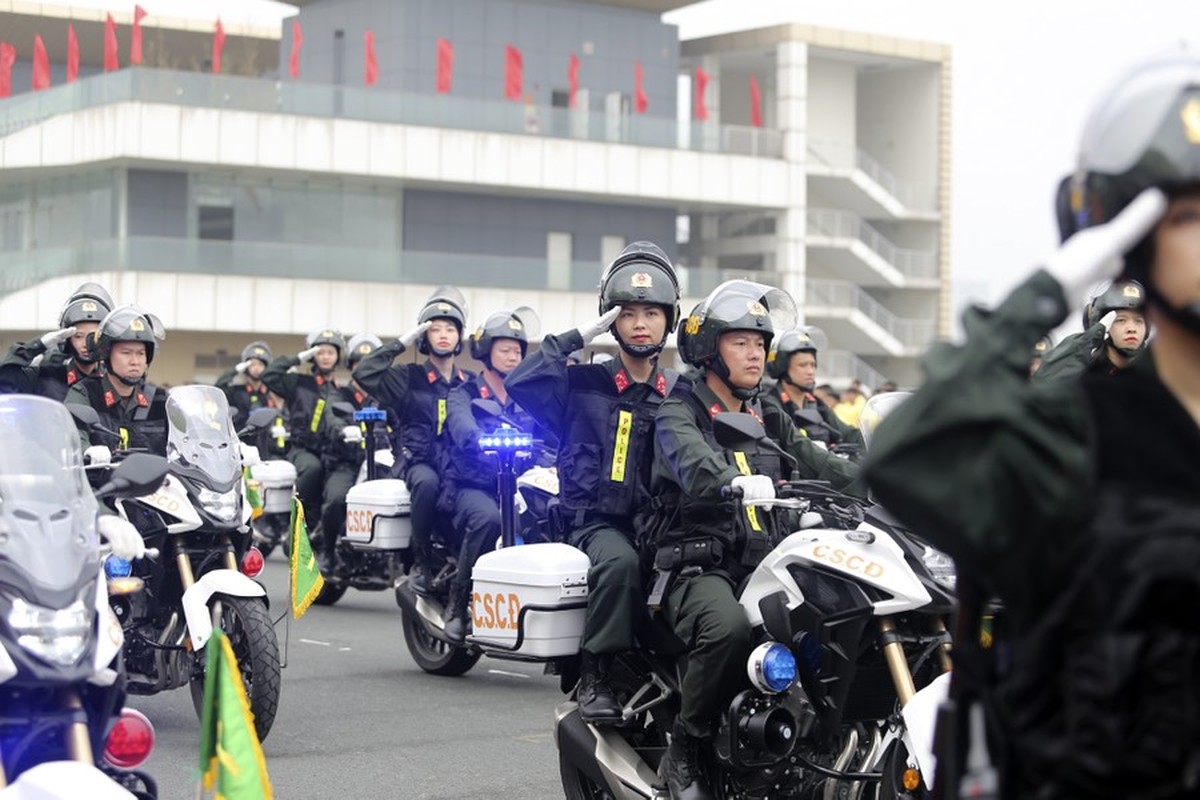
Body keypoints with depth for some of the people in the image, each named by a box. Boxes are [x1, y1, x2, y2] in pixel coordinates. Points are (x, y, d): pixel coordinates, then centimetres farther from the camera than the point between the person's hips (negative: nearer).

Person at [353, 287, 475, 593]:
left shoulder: (471, 383, 21)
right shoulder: (409, 378, 10)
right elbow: (364, 374, -4)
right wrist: (400, 344, -2)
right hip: (418, 461, -2)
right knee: (427, 482, -39)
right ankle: (420, 561, -23)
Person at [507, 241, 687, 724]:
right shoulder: (585, 385, 10)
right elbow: (520, 384, -6)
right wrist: (578, 337, -3)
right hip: (597, 521, -3)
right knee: (620, 562, -37)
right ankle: (594, 675, -26)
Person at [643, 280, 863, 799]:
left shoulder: (770, 423, 23)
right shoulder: (678, 414, 3)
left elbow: (823, 468, 10)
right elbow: (693, 463, -20)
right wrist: (739, 483, -43)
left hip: (764, 564, 6)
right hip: (698, 566, -6)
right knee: (730, 628, -37)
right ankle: (684, 751, -20)